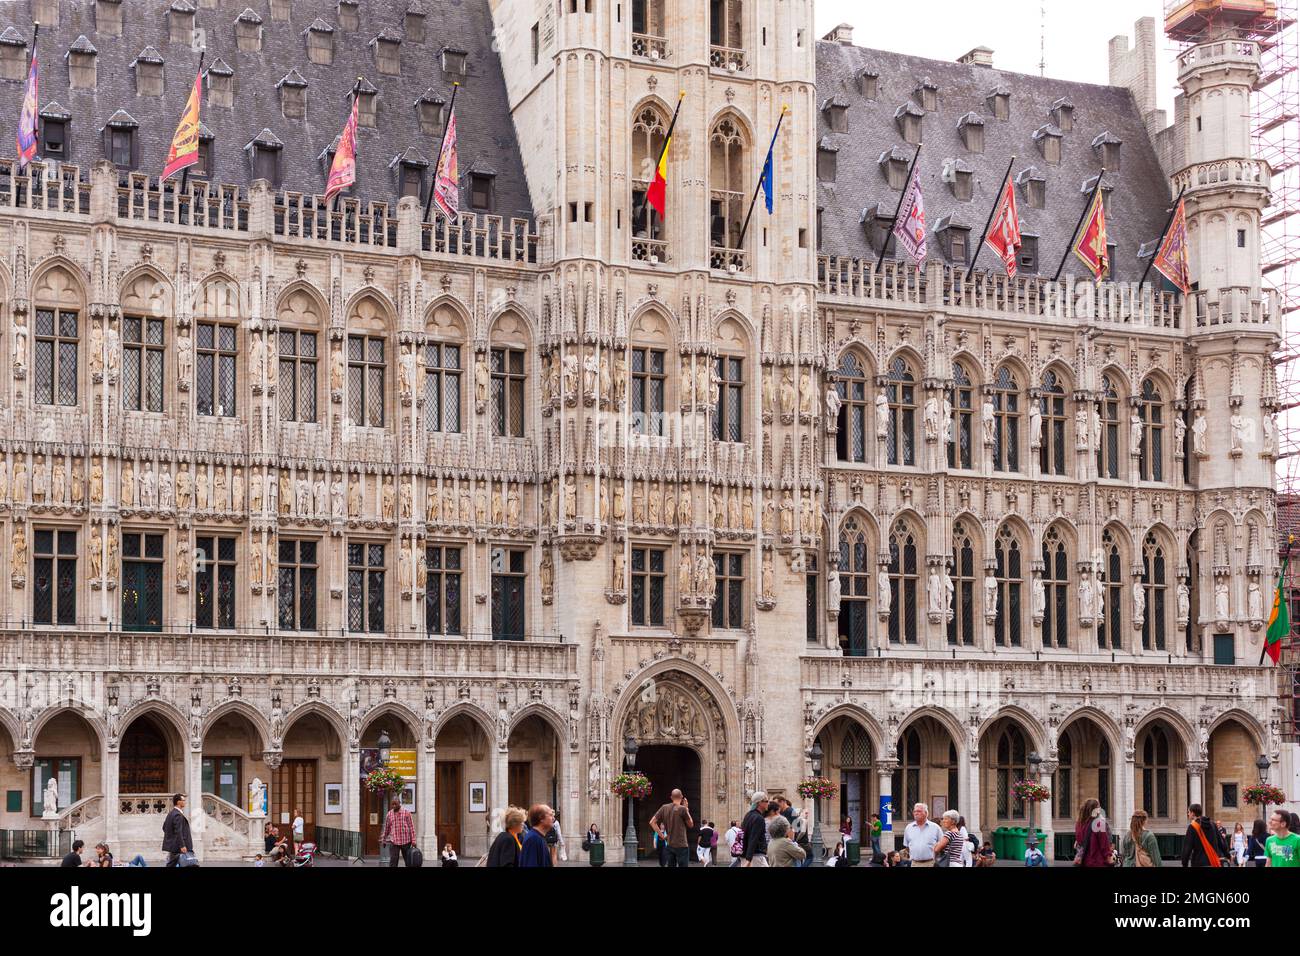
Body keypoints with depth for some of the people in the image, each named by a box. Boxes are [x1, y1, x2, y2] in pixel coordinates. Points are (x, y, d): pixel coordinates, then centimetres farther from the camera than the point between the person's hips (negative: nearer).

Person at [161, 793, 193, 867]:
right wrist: (182, 846, -25)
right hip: (177, 846, -10)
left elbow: (164, 827, 22)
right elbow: (178, 832, -24)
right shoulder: (178, 815, -18)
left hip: (171, 844, 10)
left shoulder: (171, 813, 13)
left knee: (171, 864, 10)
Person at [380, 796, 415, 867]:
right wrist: (383, 840, 20)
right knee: (393, 861, -7)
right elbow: (386, 828, 15)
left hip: (405, 841, -1)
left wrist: (413, 840, -7)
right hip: (394, 841, 1)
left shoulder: (406, 812, -2)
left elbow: (411, 826, -2)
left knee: (408, 861, 8)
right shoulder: (389, 814, 5)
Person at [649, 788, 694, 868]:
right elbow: (691, 825, 1)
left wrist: (662, 835, 5)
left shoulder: (664, 808, 4)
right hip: (681, 845, -5)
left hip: (669, 845, 5)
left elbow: (652, 822, 3)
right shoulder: (682, 809, -11)